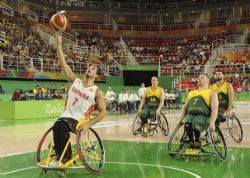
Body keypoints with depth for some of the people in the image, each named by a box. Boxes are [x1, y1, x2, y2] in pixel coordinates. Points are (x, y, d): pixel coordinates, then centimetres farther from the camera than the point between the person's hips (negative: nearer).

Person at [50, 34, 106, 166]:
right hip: (66, 116, 4)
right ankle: (63, 155, -8)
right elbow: (63, 64, 2)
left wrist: (88, 124, -15)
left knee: (61, 127, -32)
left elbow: (103, 112, -1)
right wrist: (59, 44, -6)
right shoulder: (75, 81, 9)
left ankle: (64, 156, -14)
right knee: (58, 127, -29)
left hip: (79, 120, -3)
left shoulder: (97, 92, -1)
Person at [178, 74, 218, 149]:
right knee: (187, 125, -33)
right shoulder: (191, 93, 31)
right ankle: (191, 142, -11)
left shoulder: (211, 93, 15)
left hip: (203, 116, -3)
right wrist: (180, 120, 9)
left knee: (195, 125, -37)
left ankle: (197, 142, -11)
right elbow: (185, 107, 25)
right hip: (190, 114, 3)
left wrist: (212, 123, -16)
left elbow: (214, 109, 0)